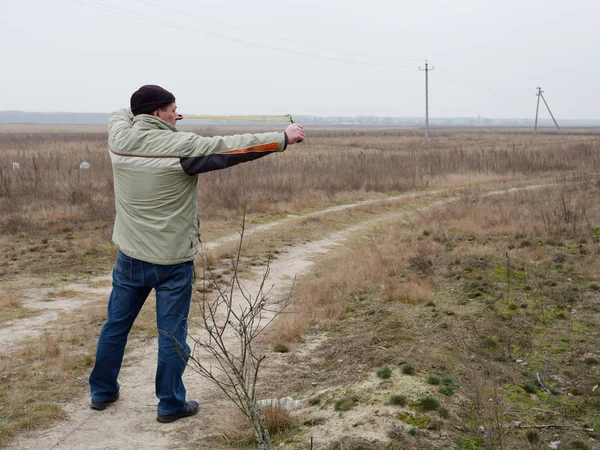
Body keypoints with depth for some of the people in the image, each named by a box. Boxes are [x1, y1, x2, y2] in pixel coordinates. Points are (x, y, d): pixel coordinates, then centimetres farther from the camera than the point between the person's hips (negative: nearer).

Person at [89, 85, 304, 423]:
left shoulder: (119, 138, -2)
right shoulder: (181, 147, -18)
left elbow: (122, 115, 22)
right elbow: (232, 147, -15)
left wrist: (142, 112, 37)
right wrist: (283, 138, -7)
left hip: (130, 256, 6)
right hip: (172, 261, -5)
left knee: (116, 324, 19)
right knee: (172, 333, 7)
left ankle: (102, 392, 34)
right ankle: (171, 405, 19)